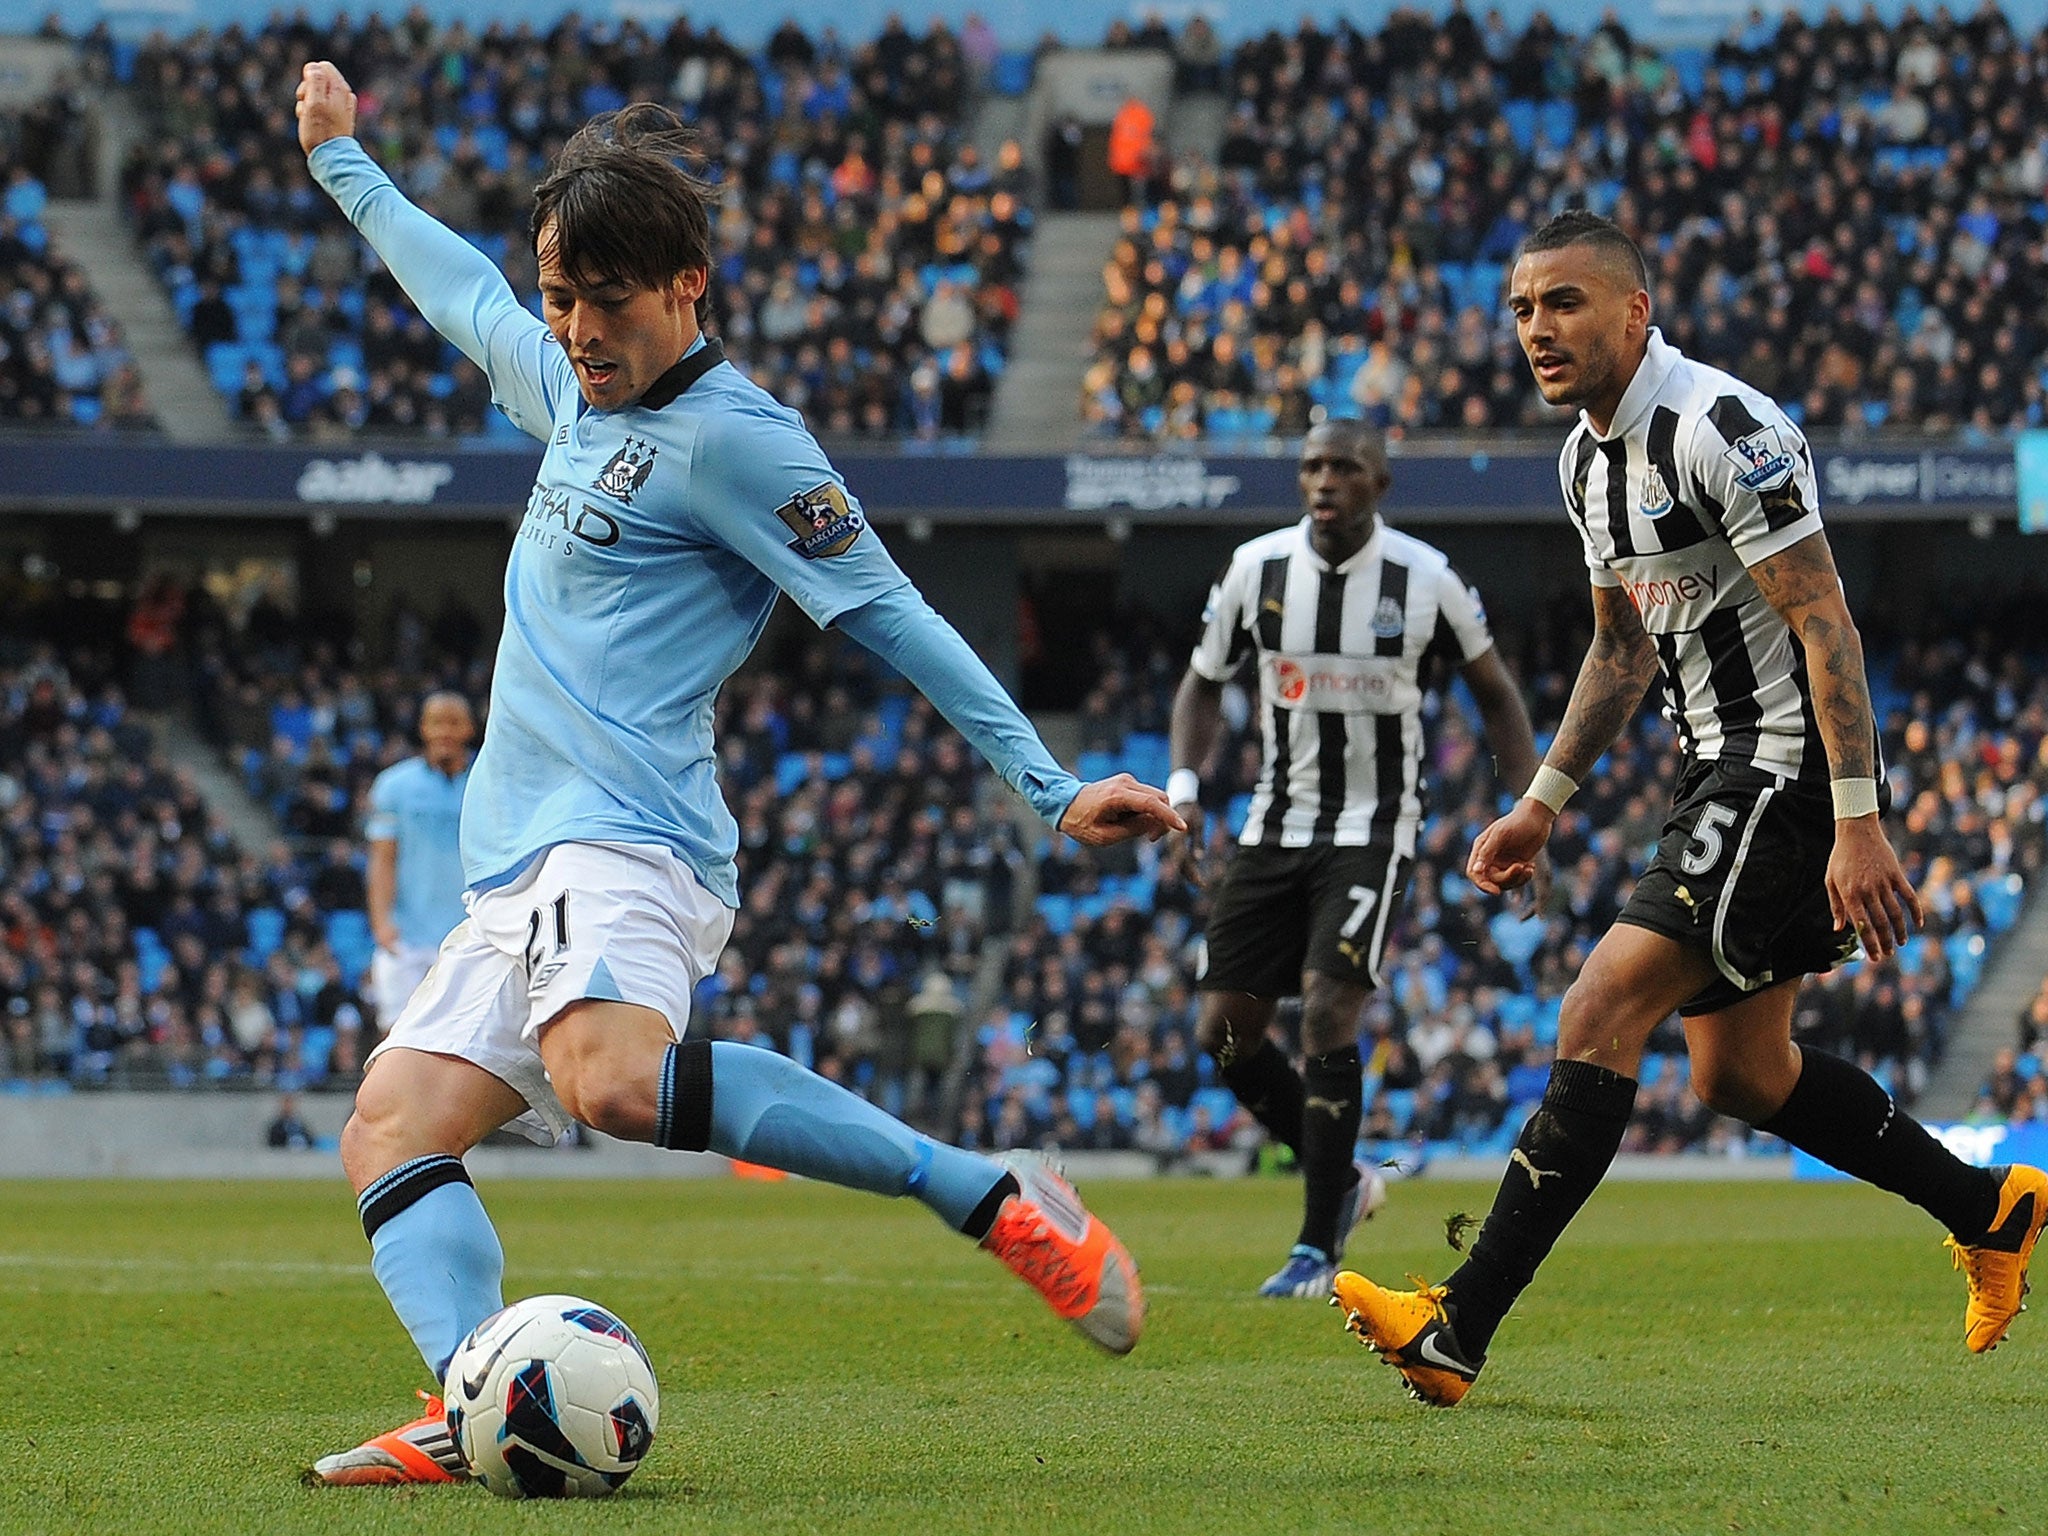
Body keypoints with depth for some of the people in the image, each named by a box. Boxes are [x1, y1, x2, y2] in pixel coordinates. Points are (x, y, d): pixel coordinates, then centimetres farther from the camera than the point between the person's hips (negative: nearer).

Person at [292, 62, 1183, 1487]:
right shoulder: (576, 387, 18)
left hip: (625, 843, -9)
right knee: (392, 1128, -6)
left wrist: (1050, 785, -12)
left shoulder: (733, 437, -7)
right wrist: (344, 163, 52)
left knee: (611, 1075, -36)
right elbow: (466, 292, 39)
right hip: (520, 864, 10)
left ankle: (997, 1199, -32)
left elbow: (891, 616, -8)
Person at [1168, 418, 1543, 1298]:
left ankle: (1318, 1249, -11)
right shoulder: (1256, 568, -1)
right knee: (1225, 1029, 0)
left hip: (1373, 830, -4)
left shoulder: (1424, 579, -8)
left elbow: (1493, 691, 6)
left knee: (1327, 1010, -20)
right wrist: (1183, 782, -4)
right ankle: (1341, 1181, 23)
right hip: (1276, 824, 4)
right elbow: (1205, 683, 12)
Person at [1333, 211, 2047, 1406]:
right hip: (1721, 770, 10)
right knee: (1739, 1071, 16)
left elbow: (1825, 623, -21)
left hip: (1788, 770, -10)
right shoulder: (1592, 455, 11)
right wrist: (1543, 803, 18)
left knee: (1602, 1016, -17)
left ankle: (1460, 1333, -19)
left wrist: (1859, 824, -25)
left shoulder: (1722, 430, -19)